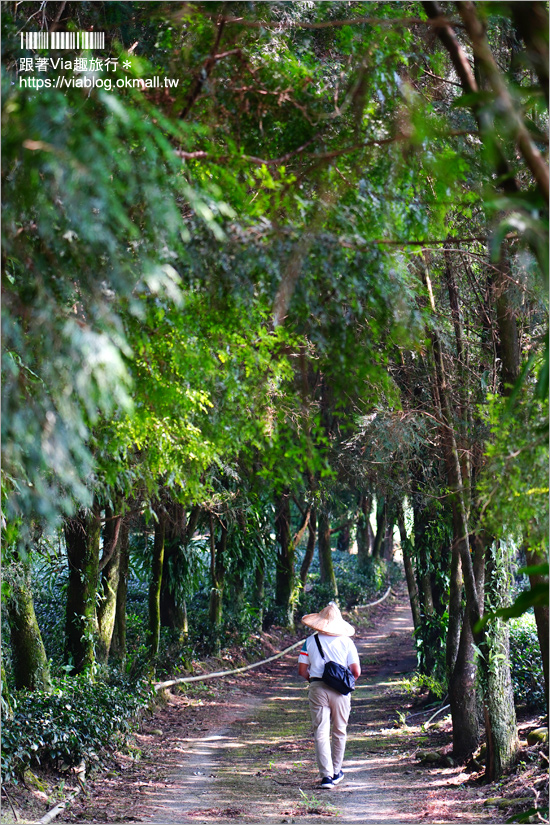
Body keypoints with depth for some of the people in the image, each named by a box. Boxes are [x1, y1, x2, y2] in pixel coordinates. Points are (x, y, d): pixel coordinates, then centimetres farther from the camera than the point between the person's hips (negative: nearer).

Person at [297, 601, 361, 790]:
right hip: (340, 690, 1)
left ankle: (326, 775, -10)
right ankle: (336, 772, 27)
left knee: (321, 733, 0)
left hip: (317, 689, 0)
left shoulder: (310, 641, 2)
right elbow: (356, 672, -4)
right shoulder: (346, 642, 0)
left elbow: (302, 671, 1)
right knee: (339, 732, 16)